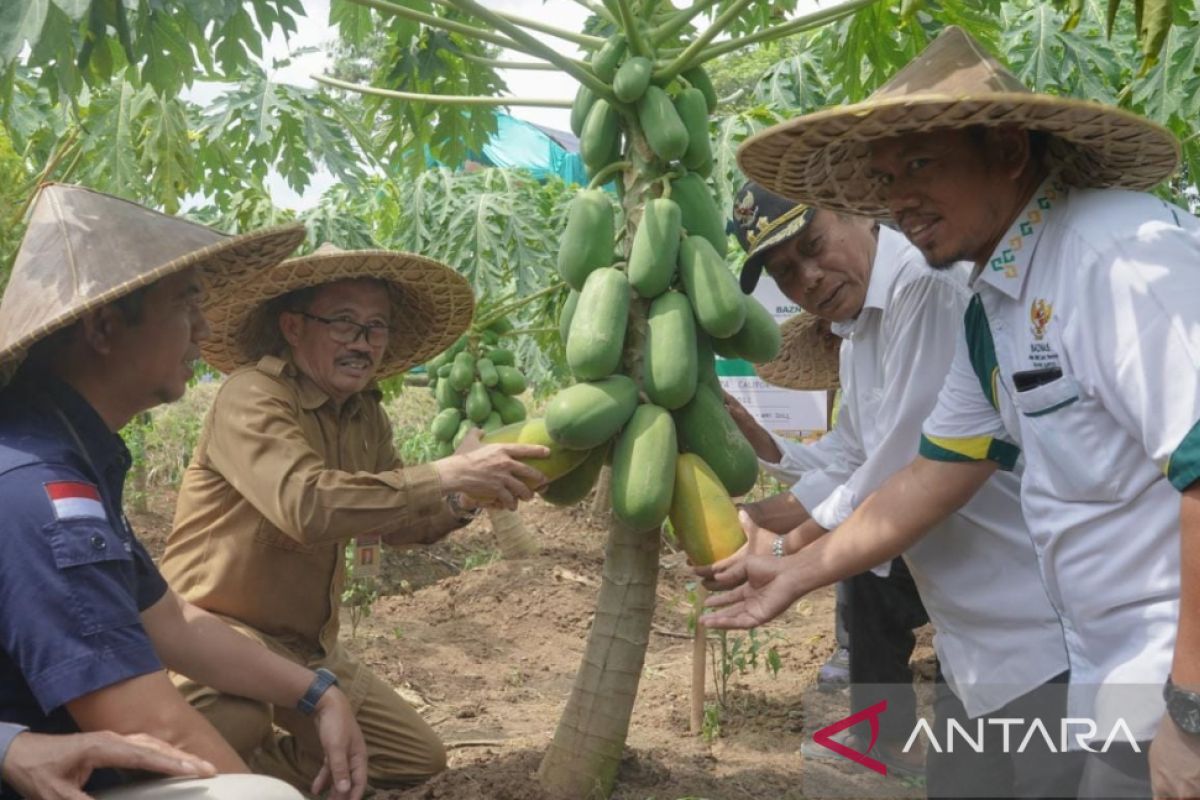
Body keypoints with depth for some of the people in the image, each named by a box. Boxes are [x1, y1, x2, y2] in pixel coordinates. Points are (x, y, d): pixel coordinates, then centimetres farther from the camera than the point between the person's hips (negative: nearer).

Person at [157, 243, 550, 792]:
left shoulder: (365, 412, 4)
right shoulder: (252, 395, -21)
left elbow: (395, 521, 9)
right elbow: (305, 506, -37)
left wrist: (462, 500, -13)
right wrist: (444, 476, -36)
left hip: (306, 644, 8)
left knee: (418, 759, 12)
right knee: (238, 722, -40)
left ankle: (251, 770, 19)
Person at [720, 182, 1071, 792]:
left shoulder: (927, 283, -21)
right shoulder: (854, 337, 12)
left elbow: (908, 467, -24)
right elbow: (843, 468, 21)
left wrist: (784, 549, -12)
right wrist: (749, 518, 9)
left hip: (1038, 625, -9)